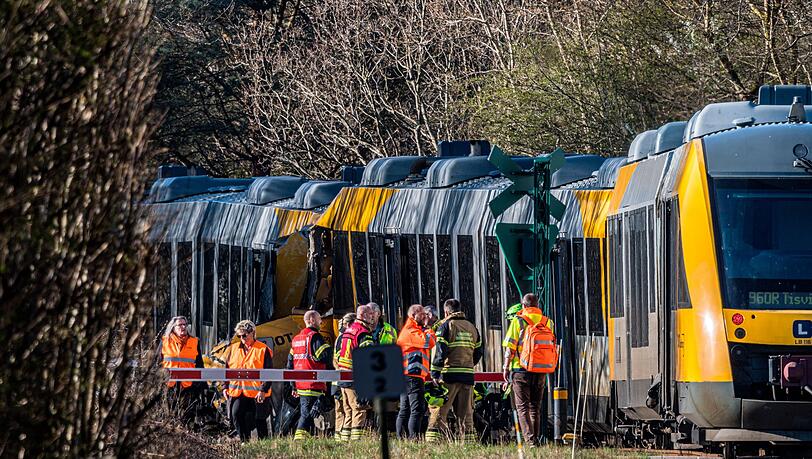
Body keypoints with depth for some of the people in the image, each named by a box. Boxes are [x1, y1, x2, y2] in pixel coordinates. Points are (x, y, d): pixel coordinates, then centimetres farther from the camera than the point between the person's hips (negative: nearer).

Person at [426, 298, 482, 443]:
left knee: (438, 412, -5)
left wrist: (435, 375, -10)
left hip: (449, 376, -5)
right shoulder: (471, 328, 15)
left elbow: (440, 352, -11)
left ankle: (433, 441, -14)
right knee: (466, 414, 10)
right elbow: (478, 353, 18)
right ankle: (469, 441, 8)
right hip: (468, 376, 5)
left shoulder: (446, 326, -3)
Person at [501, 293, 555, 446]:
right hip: (541, 371, 4)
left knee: (522, 407, -2)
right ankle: (536, 438, 15)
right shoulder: (547, 322, 6)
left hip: (521, 369, -4)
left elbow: (510, 348, -7)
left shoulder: (518, 321, -5)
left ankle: (529, 439, -14)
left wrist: (506, 367, 2)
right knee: (535, 407, 14)